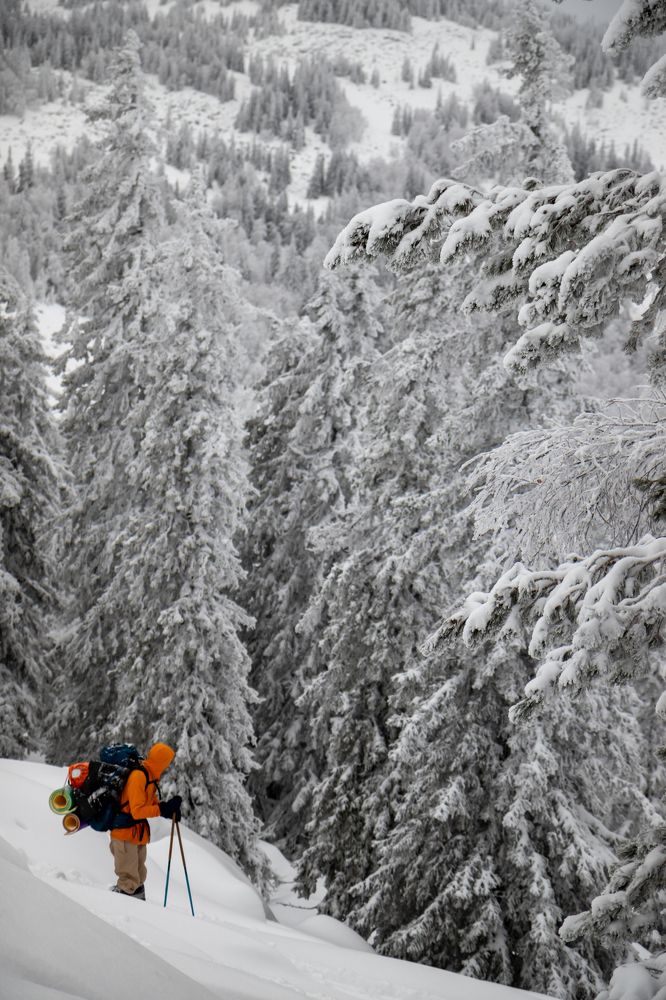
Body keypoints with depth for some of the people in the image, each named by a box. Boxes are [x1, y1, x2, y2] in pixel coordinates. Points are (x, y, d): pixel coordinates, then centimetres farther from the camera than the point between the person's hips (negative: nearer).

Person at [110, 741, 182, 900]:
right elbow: (137, 811, -27)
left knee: (138, 879, 19)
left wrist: (169, 809, -5)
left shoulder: (150, 777, 7)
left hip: (139, 834, 10)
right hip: (126, 834, -10)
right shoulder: (138, 777, -24)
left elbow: (152, 802, 14)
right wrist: (164, 809, -26)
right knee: (129, 882, -3)